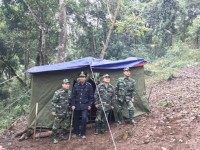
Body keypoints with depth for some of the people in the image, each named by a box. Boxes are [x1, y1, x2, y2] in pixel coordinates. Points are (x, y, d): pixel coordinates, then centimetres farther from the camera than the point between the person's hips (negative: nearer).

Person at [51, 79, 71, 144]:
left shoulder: (70, 92, 6)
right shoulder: (58, 92, -15)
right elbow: (53, 102, -13)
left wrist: (71, 107, 17)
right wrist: (53, 110, -15)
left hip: (67, 112, 6)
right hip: (59, 112, -6)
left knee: (66, 124, 12)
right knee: (56, 125, 0)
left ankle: (63, 135, 31)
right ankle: (55, 138, 14)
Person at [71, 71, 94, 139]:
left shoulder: (89, 85, -5)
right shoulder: (76, 85, -3)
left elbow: (91, 96, 1)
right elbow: (73, 96, 1)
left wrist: (89, 105, -2)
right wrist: (73, 105, -4)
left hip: (85, 105, -2)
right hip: (77, 105, 2)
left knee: (84, 118, -13)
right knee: (76, 119, 11)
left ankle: (83, 134, 3)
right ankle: (76, 132, 29)